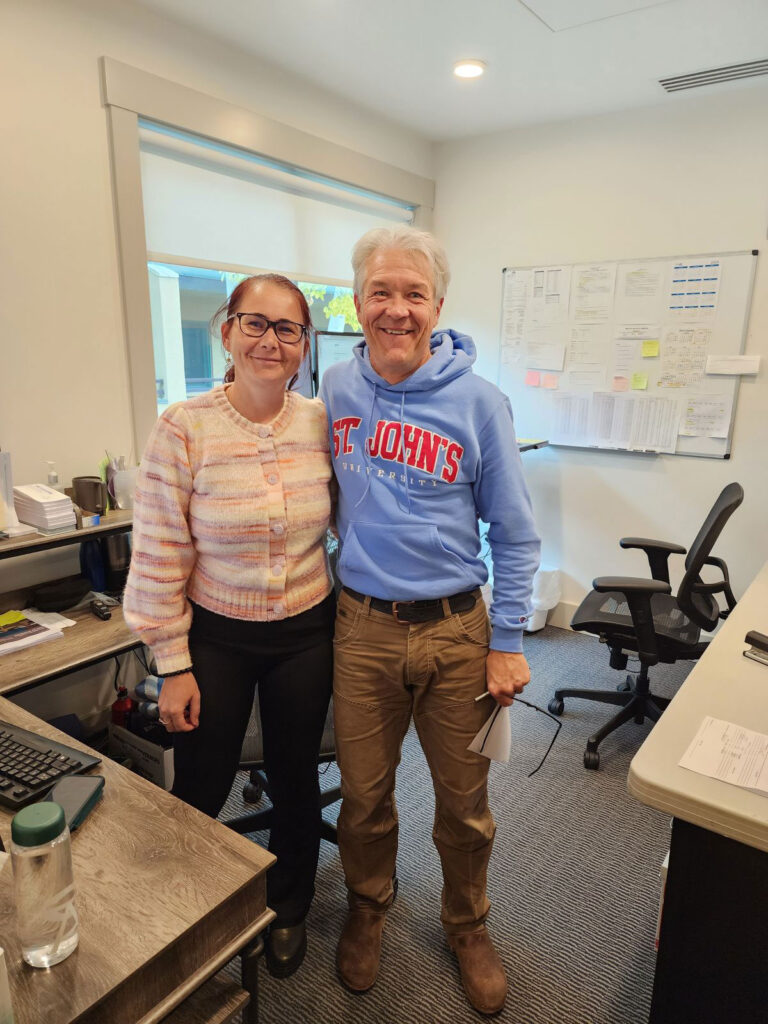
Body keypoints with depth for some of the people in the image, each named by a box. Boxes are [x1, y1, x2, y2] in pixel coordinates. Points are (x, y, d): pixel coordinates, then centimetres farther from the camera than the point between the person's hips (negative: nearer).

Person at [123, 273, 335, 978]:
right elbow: (160, 557, -10)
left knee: (296, 780, 18)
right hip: (216, 636, -2)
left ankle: (288, 909, 48)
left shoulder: (322, 424, -5)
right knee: (198, 793, 15)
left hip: (306, 634, 2)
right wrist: (173, 665, -8)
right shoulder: (183, 430, -14)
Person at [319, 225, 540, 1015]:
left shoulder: (478, 403, -8)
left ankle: (467, 927, 45)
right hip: (362, 626, 2)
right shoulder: (335, 389, 0)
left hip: (456, 630, -1)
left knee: (464, 801, 16)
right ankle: (367, 908, 48)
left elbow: (514, 535, -3)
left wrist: (507, 643, -5)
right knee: (363, 792, 18)